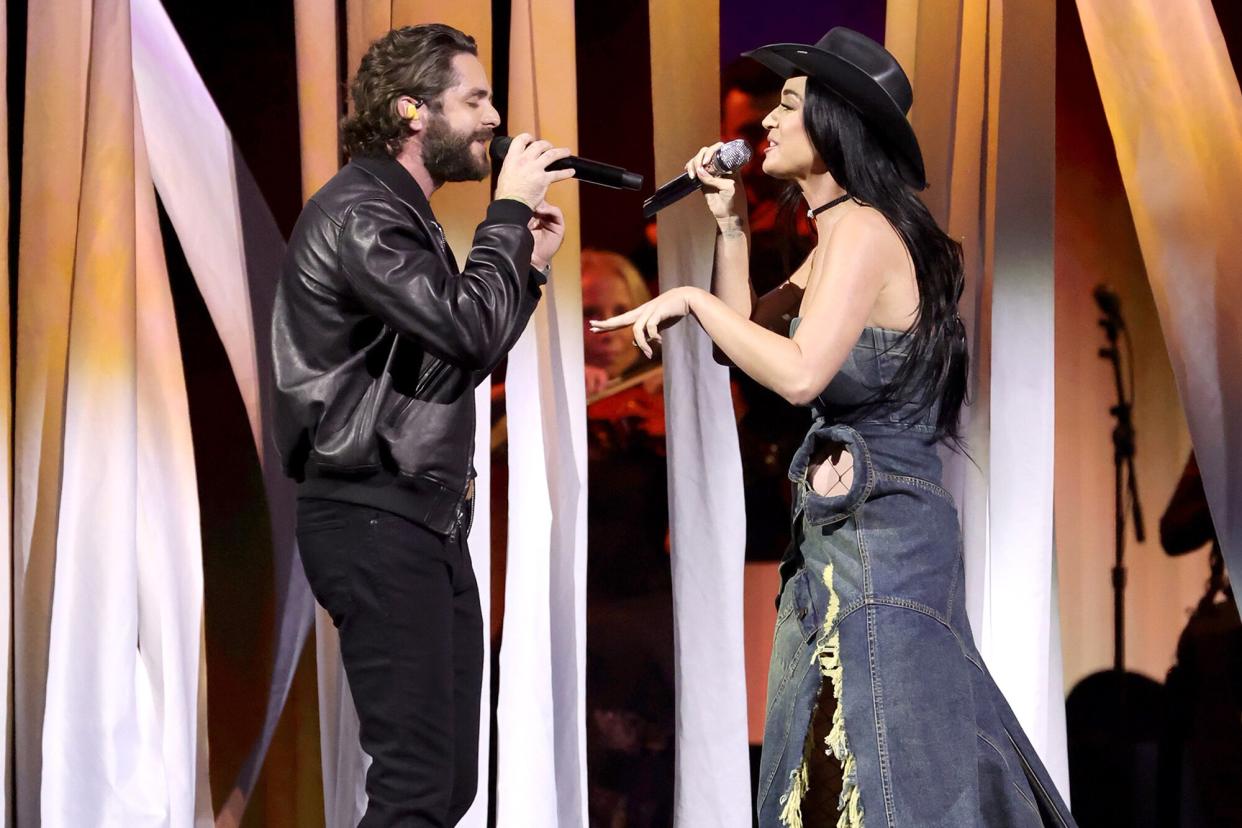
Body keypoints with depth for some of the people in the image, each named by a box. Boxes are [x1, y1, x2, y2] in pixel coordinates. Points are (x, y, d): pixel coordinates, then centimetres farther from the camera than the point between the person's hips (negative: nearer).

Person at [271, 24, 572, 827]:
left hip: (426, 519, 10)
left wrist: (529, 265, 13)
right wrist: (510, 210, -13)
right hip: (374, 521, -10)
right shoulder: (359, 213, -13)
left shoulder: (402, 215, 19)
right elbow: (467, 328, -26)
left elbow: (458, 361, 24)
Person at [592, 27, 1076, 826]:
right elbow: (756, 333, 17)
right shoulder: (839, 236, 14)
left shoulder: (864, 229, -16)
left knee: (875, 763, -6)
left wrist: (693, 301, -17)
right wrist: (731, 224, 9)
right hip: (850, 526, 10)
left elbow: (800, 373, -27)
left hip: (876, 529, -10)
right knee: (834, 761, 13)